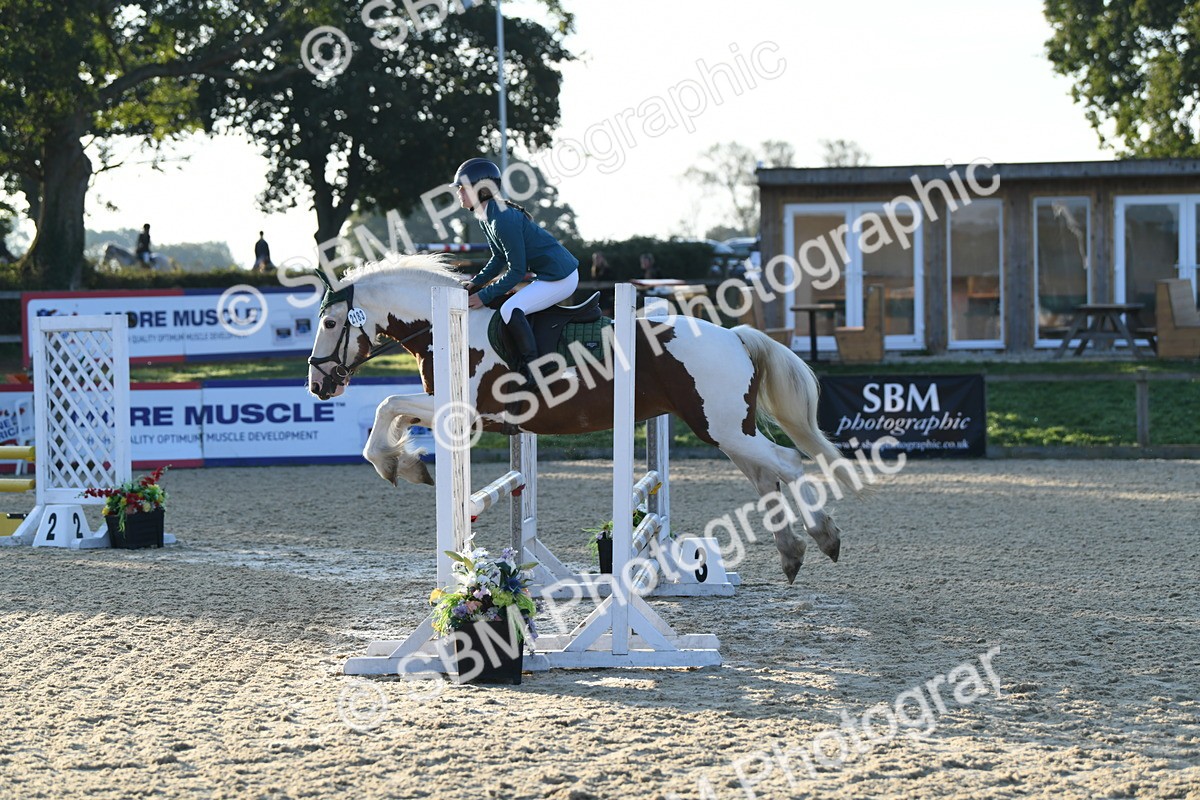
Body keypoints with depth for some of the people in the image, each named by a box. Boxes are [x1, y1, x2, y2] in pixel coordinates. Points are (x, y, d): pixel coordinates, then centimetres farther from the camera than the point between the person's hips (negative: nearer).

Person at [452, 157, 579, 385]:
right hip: (546, 274, 11)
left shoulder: (503, 220, -24)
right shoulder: (486, 217, 6)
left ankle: (530, 370, -17)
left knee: (510, 310, -22)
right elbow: (499, 259, 16)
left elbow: (516, 271, -22)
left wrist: (484, 296, -18)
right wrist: (476, 283, 4)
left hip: (560, 278, -11)